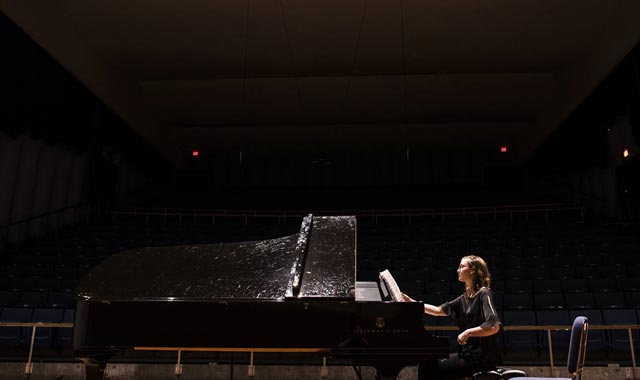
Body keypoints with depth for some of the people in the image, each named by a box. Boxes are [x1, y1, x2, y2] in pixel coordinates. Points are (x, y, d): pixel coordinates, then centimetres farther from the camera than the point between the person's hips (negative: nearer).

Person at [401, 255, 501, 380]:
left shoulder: (484, 294, -12)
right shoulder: (465, 297, 13)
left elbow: (494, 327, -24)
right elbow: (439, 310, 15)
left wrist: (468, 332, -20)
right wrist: (412, 302, 11)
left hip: (482, 356, -8)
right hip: (468, 352, 8)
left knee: (434, 370, -13)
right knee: (426, 365, 5)